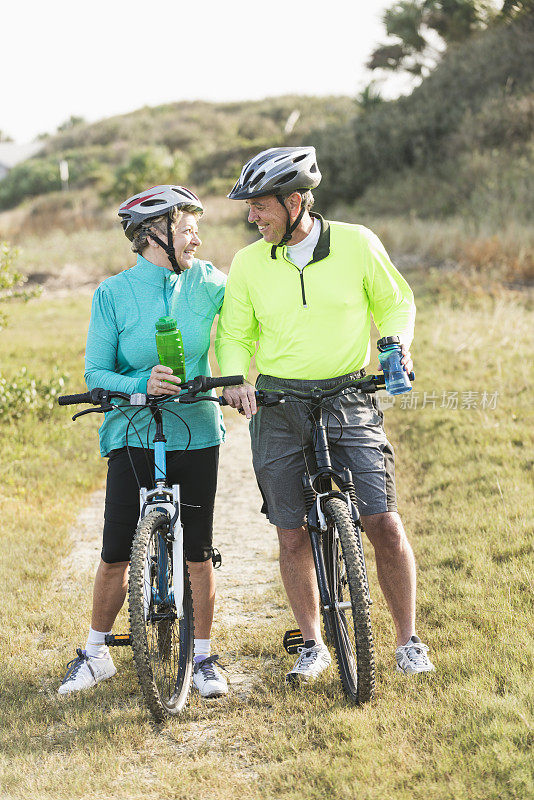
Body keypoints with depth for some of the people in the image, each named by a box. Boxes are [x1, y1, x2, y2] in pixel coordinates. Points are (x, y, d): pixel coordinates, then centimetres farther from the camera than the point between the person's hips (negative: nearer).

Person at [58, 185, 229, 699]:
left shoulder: (207, 283, 1)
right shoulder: (113, 294, -4)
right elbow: (95, 374, -7)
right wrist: (141, 383, -24)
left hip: (195, 435, 2)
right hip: (132, 437, -1)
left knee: (198, 554, 4)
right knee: (116, 553, 2)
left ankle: (203, 656, 18)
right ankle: (96, 653, 19)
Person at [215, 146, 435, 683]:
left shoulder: (357, 244, -3)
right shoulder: (248, 263, 1)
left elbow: (396, 302, 10)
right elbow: (234, 335, 9)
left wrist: (396, 343, -9)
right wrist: (236, 380, -10)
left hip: (348, 402, -2)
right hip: (278, 410, 2)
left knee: (383, 523, -8)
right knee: (293, 536, 3)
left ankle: (408, 641, 9)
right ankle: (312, 645, 21)